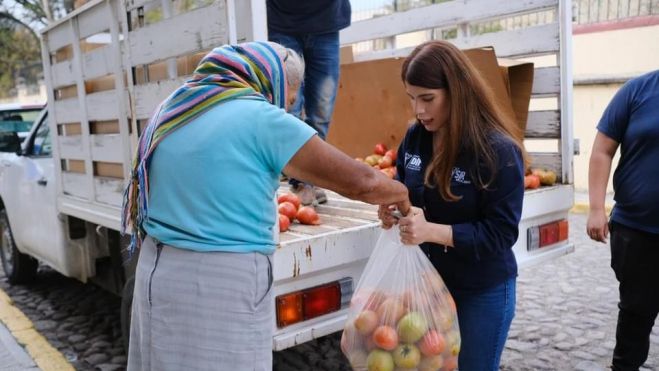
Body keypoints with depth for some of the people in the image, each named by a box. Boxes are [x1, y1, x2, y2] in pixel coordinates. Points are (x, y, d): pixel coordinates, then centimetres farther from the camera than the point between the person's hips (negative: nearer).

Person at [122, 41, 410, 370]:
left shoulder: (173, 111, 10)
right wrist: (400, 194, 8)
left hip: (159, 272, 7)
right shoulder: (262, 119, -11)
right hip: (227, 282, -7)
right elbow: (359, 182, -10)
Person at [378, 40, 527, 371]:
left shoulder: (498, 150, -19)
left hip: (482, 292, -4)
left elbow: (501, 233, -20)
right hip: (426, 281, 5)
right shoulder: (415, 138, -3)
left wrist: (432, 231, -31)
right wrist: (392, 207, -12)